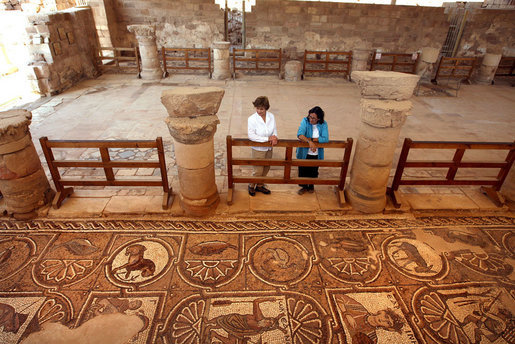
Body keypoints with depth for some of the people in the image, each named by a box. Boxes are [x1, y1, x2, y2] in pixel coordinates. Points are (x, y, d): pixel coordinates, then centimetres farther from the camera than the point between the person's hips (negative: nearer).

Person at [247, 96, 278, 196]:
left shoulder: (271, 116, -6)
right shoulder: (252, 119, -20)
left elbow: (274, 129, 6)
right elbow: (251, 135, -23)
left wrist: (274, 137, -18)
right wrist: (267, 139, -25)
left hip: (268, 148, 5)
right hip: (258, 149, -5)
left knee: (266, 169, 19)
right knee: (258, 171, 4)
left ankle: (259, 185, 41)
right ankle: (251, 186, 32)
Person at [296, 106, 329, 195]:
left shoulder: (323, 124, -10)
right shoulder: (305, 121, -13)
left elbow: (325, 139, -20)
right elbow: (300, 135, -26)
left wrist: (311, 139, -25)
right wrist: (310, 142, -39)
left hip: (316, 154, 1)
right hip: (304, 153, -1)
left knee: (313, 172, 17)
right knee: (303, 171, 11)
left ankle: (311, 186, 43)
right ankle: (304, 187, 35)